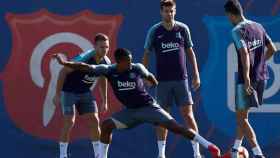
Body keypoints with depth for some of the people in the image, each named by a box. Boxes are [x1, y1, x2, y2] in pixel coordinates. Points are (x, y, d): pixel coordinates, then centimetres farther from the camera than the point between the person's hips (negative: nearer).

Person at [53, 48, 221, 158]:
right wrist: (66, 64, -28)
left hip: (148, 106, -3)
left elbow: (149, 77, 6)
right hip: (130, 110, 3)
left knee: (175, 126, -13)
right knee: (107, 124, -13)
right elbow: (87, 67, -18)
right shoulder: (109, 70, -12)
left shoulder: (137, 68, -16)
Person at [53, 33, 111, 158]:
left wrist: (104, 101, 13)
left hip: (85, 92, 6)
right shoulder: (84, 59, -30)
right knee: (69, 122, -12)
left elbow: (102, 80, 11)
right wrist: (57, 94, -22)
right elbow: (63, 72, -23)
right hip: (69, 91, -6)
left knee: (94, 121, -2)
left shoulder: (106, 62, -9)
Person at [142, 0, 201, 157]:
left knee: (188, 114, -5)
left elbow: (190, 52, 10)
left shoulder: (183, 29, 3)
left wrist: (196, 75, 6)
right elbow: (146, 55, 6)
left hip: (181, 79, 0)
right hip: (162, 80, 0)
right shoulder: (154, 31, 0)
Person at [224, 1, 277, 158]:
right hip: (262, 77, 8)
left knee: (241, 118, 0)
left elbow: (244, 53, -26)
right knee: (243, 114, 21)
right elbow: (272, 49, 14)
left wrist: (246, 77, -29)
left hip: (247, 79, -8)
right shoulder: (258, 27, 9)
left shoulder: (237, 31, -13)